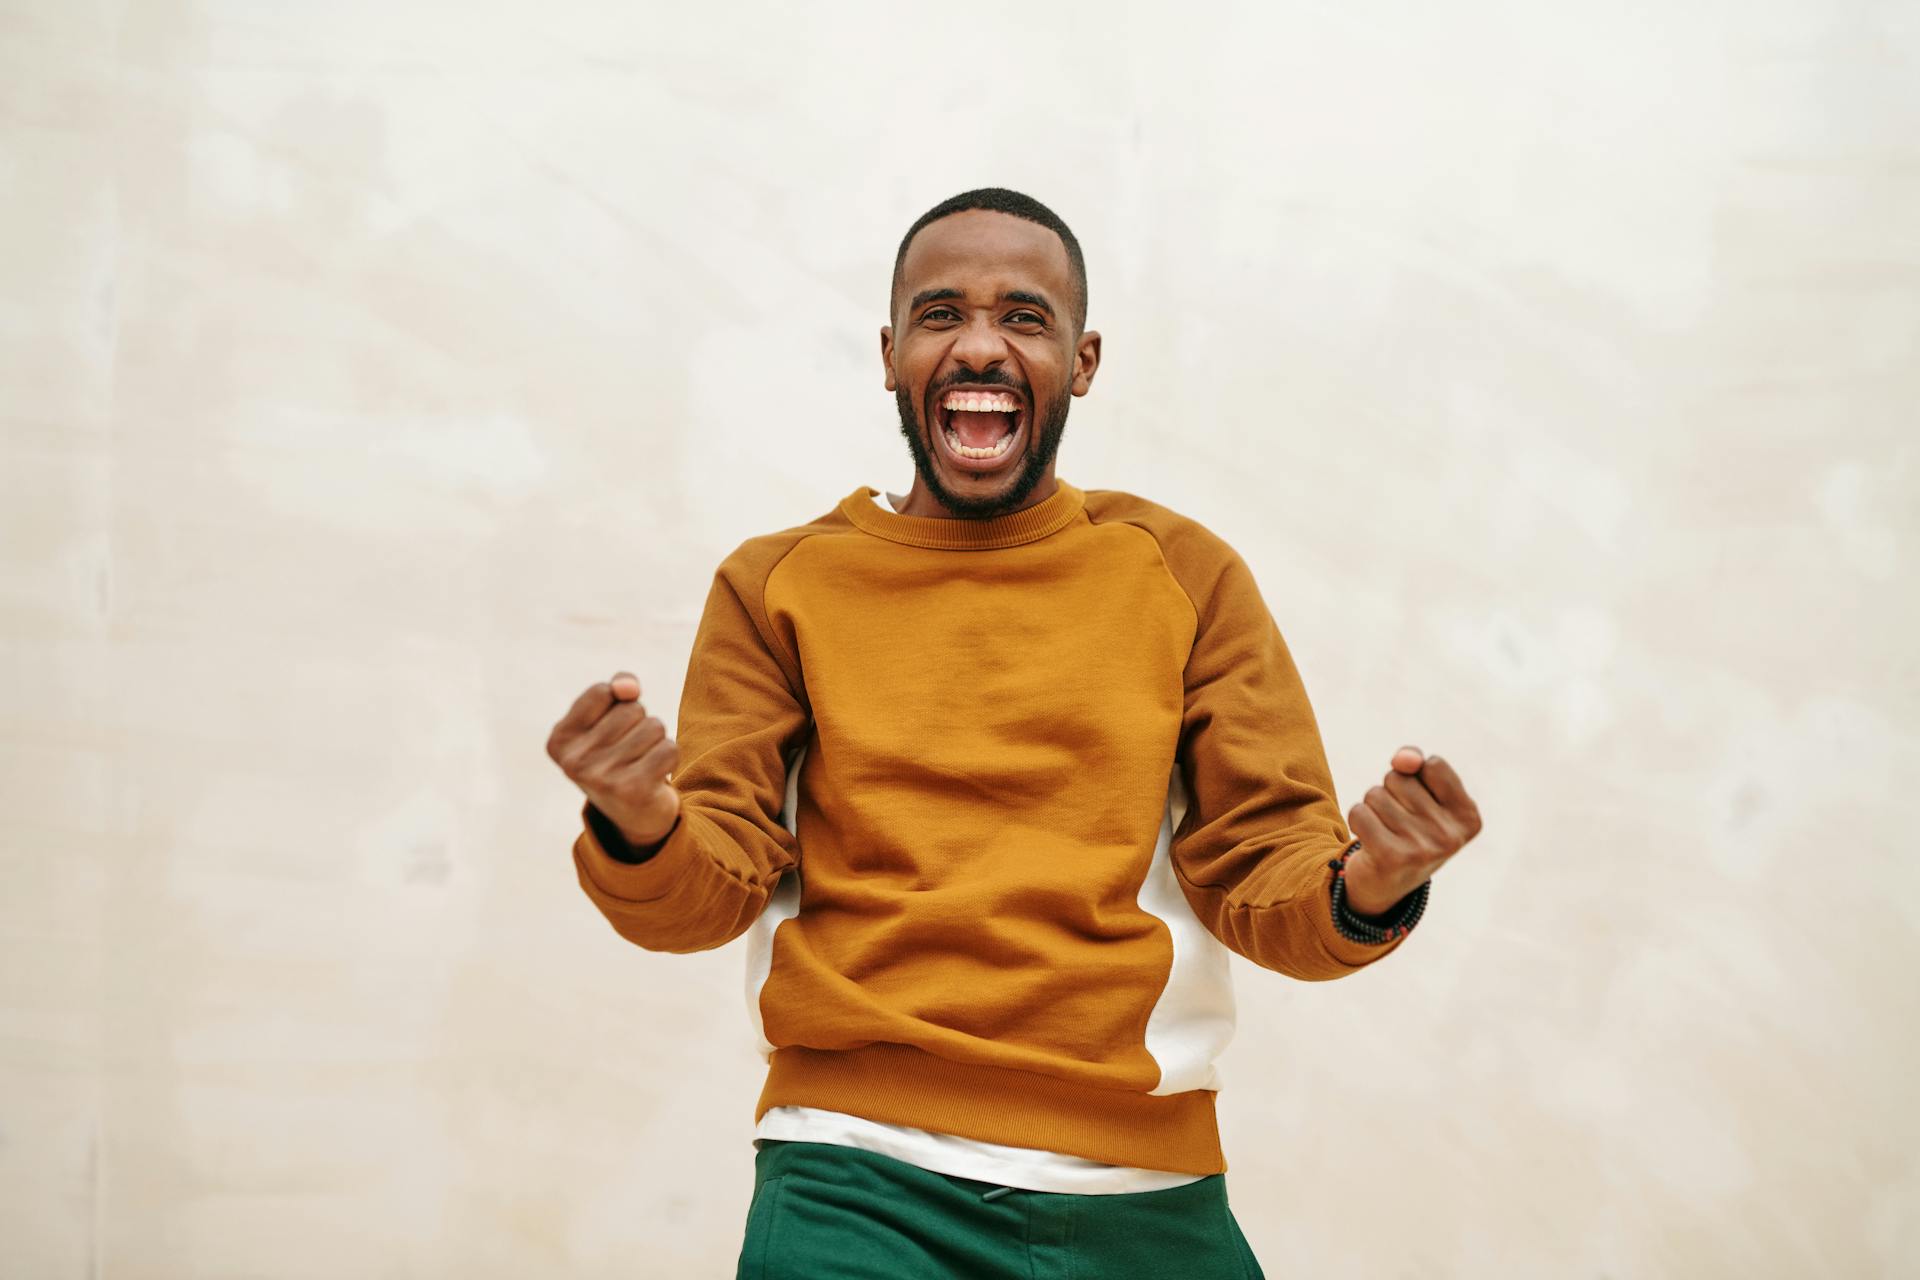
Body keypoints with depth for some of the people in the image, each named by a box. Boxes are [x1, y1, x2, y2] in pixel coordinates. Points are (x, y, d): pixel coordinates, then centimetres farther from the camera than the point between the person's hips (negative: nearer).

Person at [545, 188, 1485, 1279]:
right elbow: (713, 891, 1)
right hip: (857, 1176, -1)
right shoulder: (778, 586, 6)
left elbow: (1261, 871, 3)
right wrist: (641, 832, -22)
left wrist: (1362, 895, -20)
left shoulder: (1186, 575, 7)